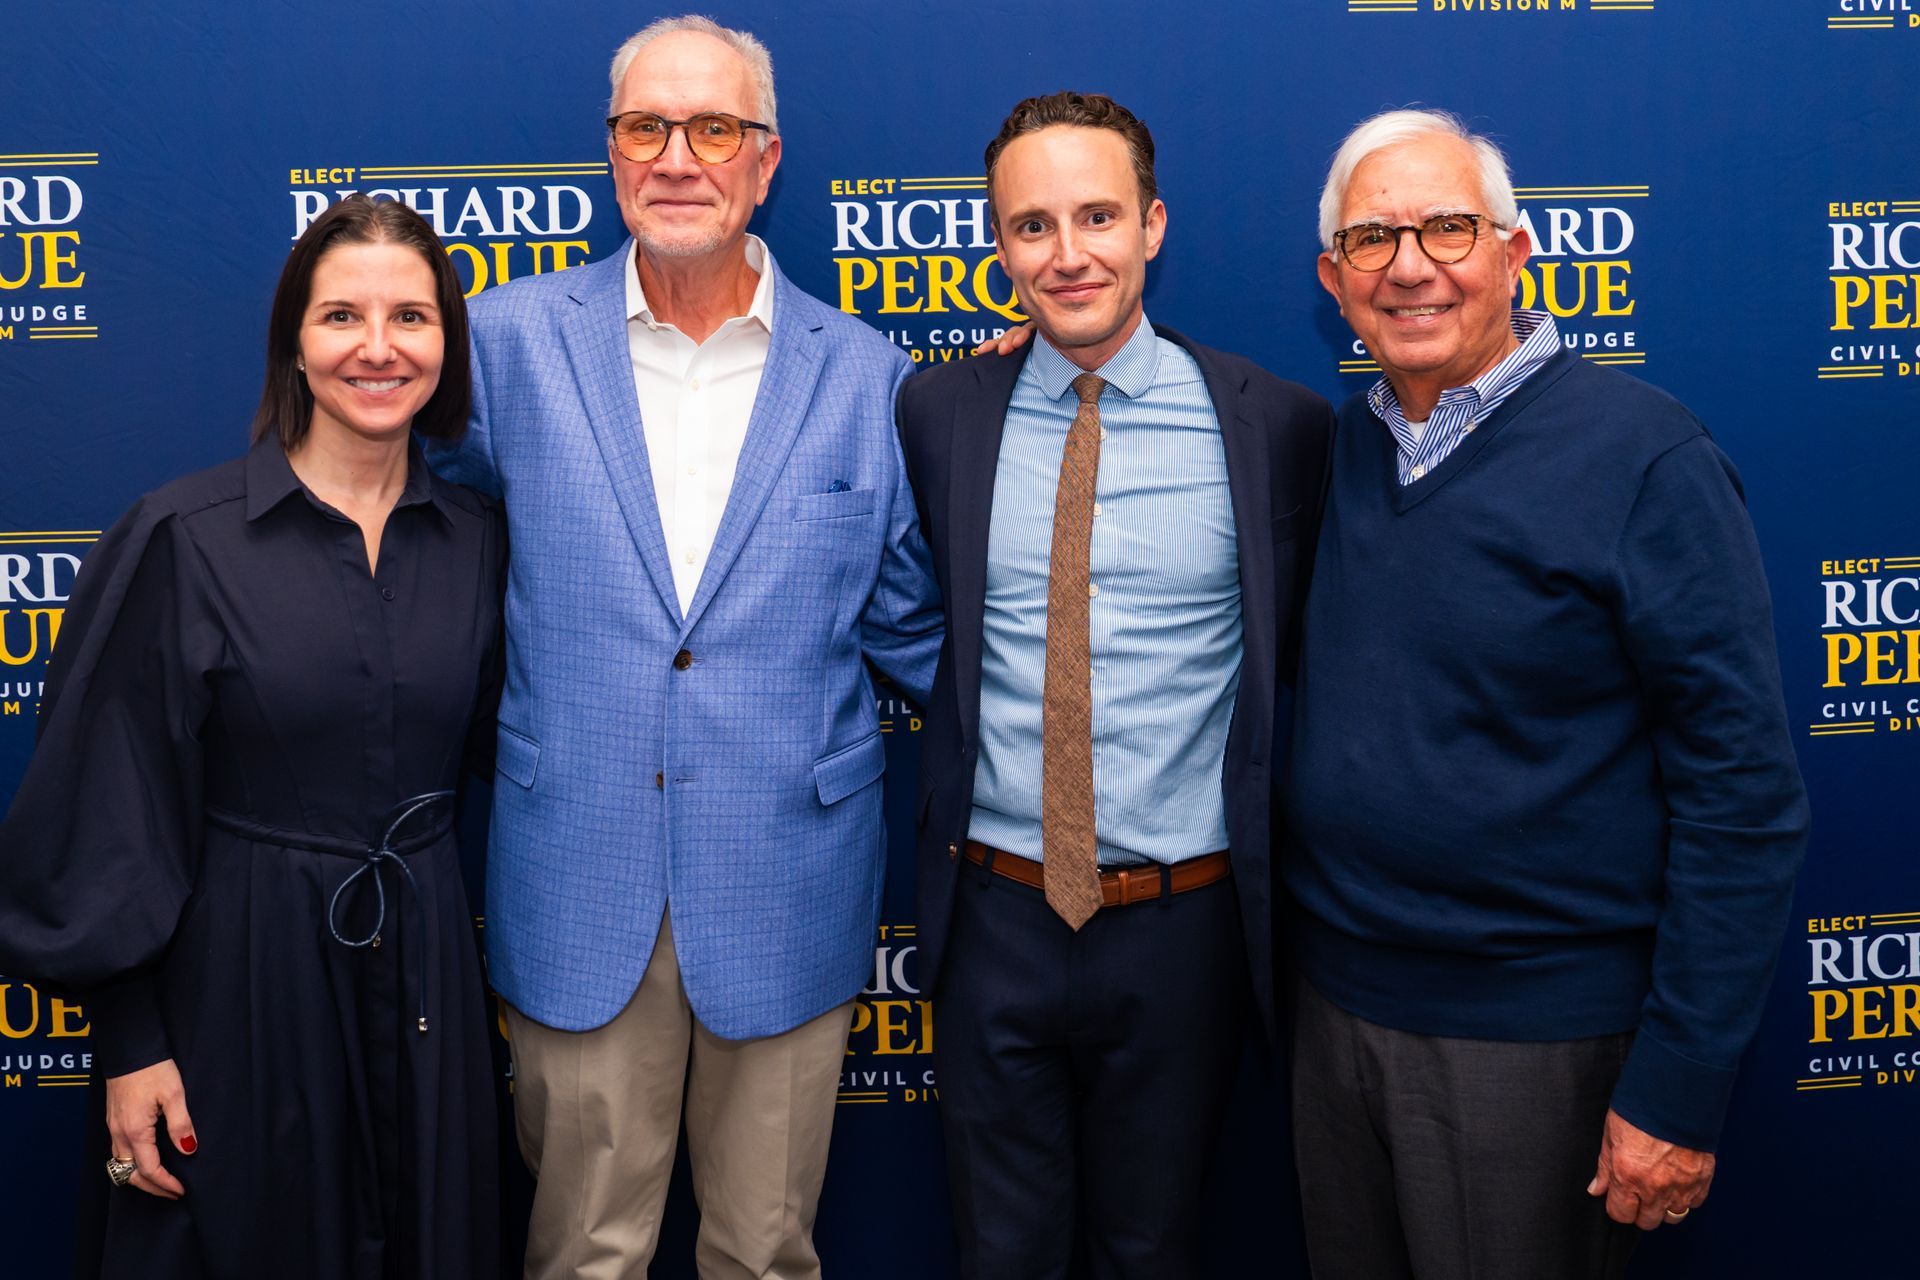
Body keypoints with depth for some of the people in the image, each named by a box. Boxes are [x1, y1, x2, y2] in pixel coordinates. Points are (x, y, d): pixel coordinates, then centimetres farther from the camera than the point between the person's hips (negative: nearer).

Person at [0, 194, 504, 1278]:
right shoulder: (185, 538, -9)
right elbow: (119, 811, -8)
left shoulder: (478, 540, 1)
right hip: (241, 979, -3)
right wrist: (128, 1047, -8)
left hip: (426, 972, 3)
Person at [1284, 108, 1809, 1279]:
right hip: (1335, 1004, 6)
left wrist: (1679, 1092, -16)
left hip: (1538, 1040, -5)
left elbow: (1745, 794, -15)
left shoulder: (1643, 457, -14)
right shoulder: (1341, 444, 3)